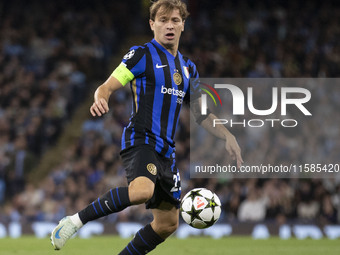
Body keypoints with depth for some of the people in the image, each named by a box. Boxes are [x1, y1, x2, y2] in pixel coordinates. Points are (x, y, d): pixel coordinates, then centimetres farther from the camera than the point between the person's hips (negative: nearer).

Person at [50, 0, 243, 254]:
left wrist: (227, 136, 11)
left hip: (166, 151, 7)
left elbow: (200, 113, 24)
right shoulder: (142, 55, -1)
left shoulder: (187, 67, 19)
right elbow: (107, 87, -7)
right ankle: (76, 221, -24)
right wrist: (100, 99, -30)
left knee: (168, 223, 5)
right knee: (142, 190, -36)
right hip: (141, 140, -7)